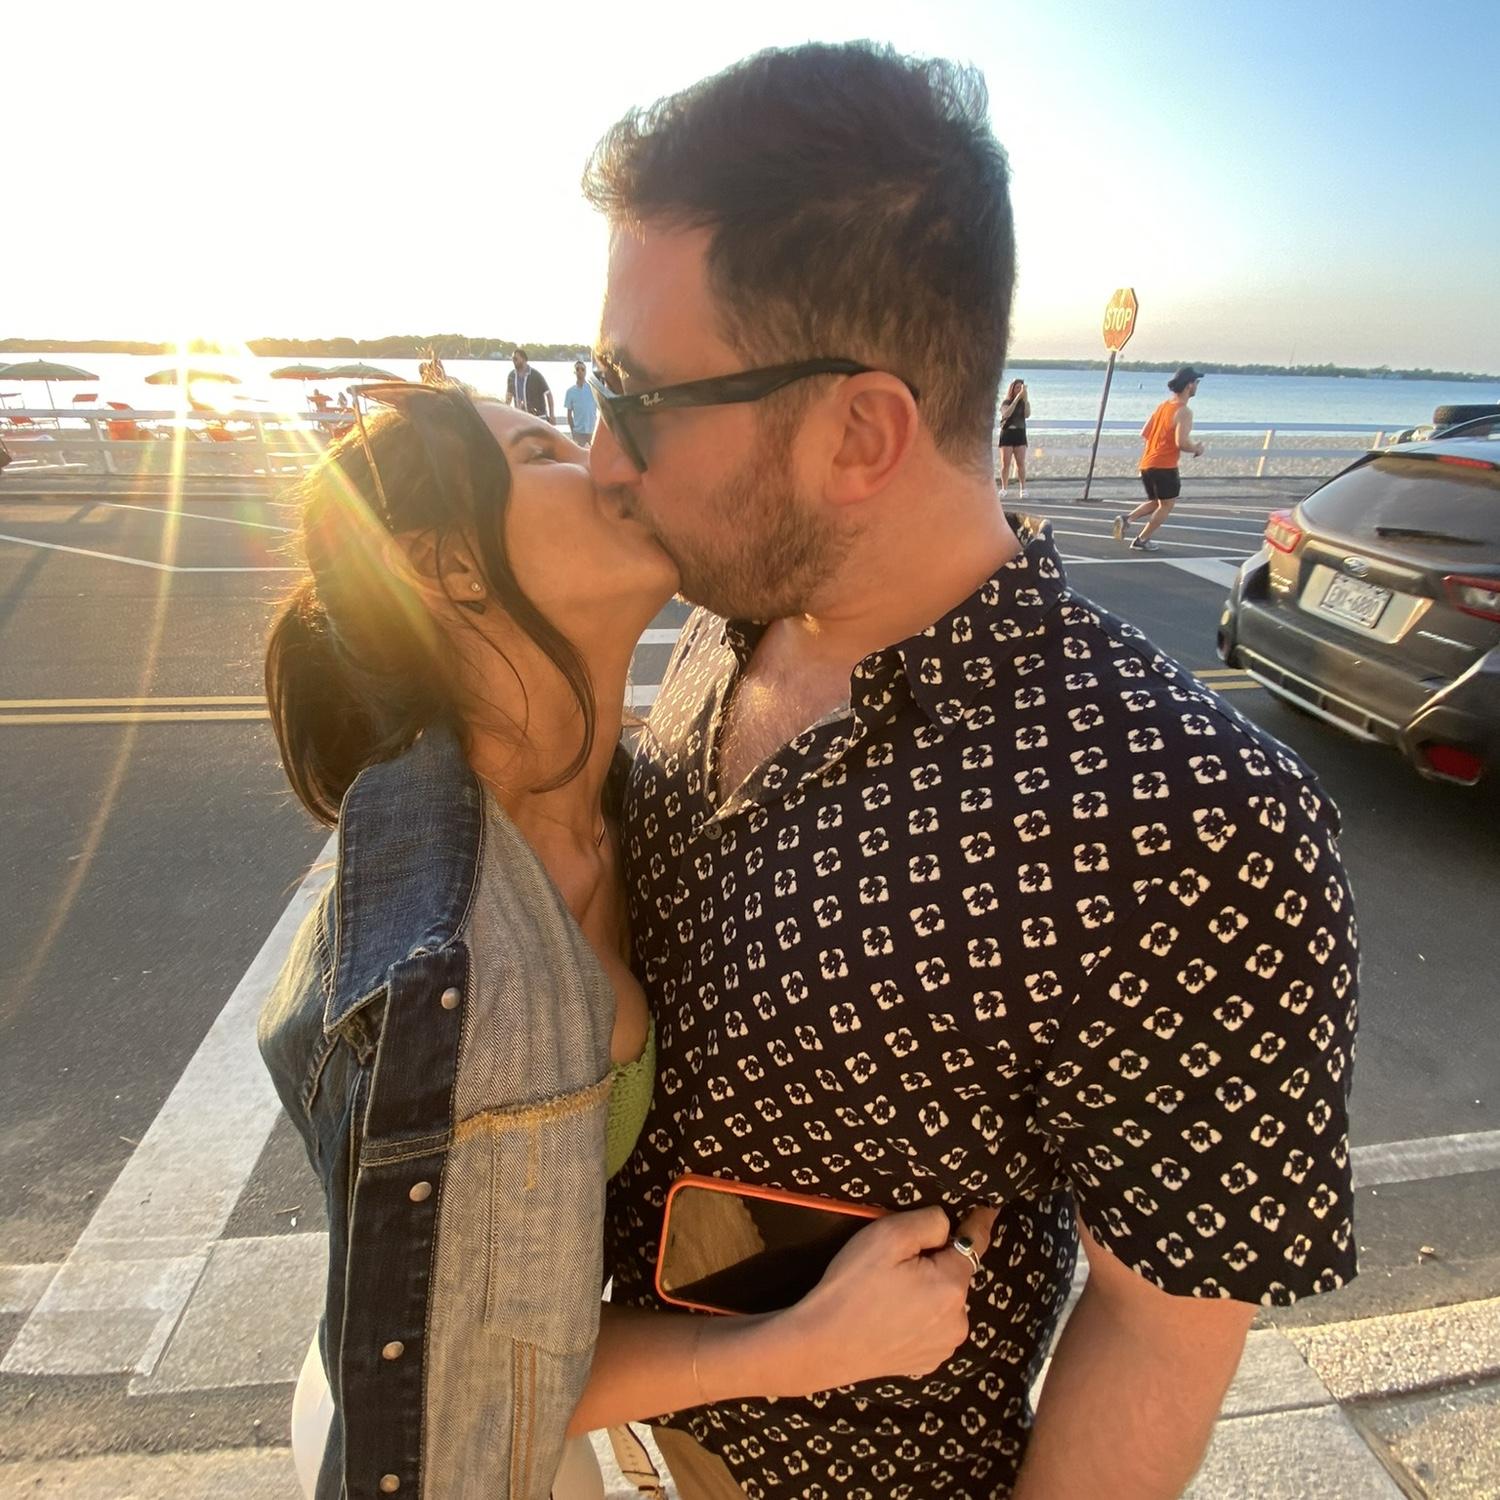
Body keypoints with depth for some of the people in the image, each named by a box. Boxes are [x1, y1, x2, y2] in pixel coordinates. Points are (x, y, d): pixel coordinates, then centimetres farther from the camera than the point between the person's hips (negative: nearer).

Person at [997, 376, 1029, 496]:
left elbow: (1027, 414, -10)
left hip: (1020, 433, 2)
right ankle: (1003, 488, 5)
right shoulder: (1005, 403, 1)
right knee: (1005, 463, -4)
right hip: (1007, 433, -2)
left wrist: (1026, 399, -15)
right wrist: (1017, 398, -21)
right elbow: (1006, 414, -20)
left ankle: (1023, 489, -3)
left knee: (1020, 463, -4)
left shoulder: (1023, 403, 8)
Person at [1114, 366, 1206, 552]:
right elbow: (1182, 443, -21)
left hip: (1147, 464, 8)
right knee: (1166, 505, 8)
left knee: (1155, 502, 21)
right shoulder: (1184, 411, -12)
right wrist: (1197, 449, -3)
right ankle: (1142, 541, 7)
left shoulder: (1163, 405, 12)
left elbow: (1144, 434, 15)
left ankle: (1127, 519, -1)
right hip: (1165, 467, -8)